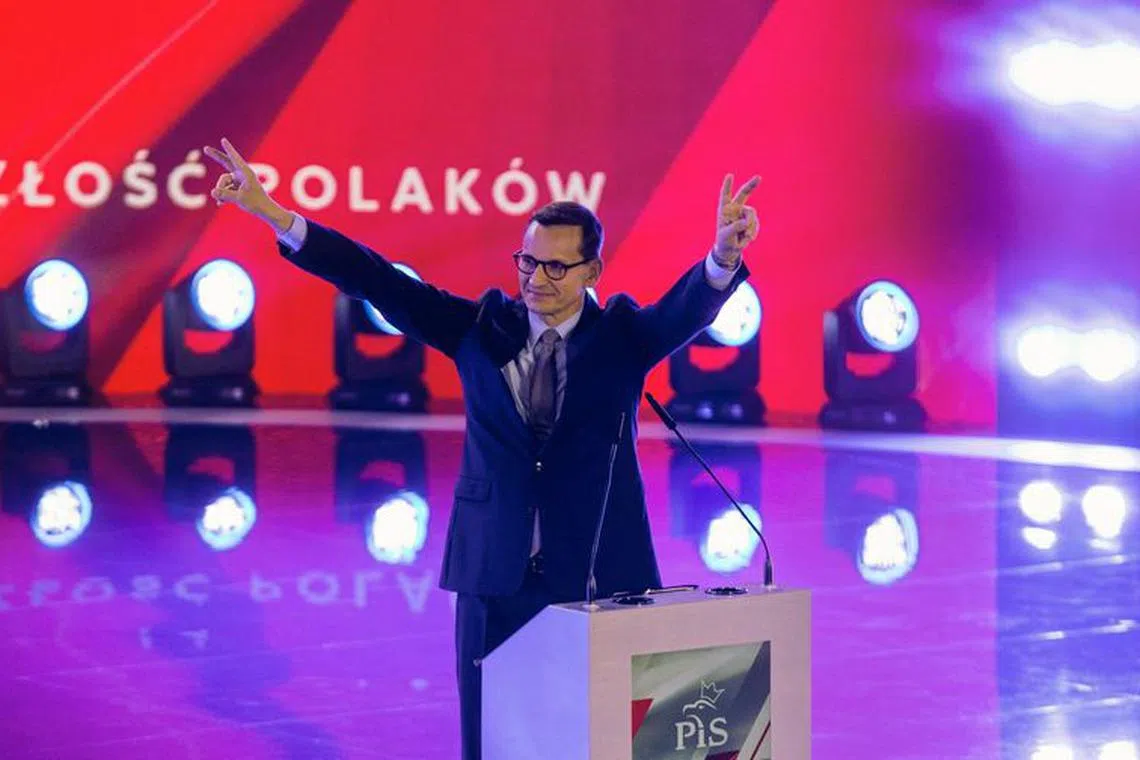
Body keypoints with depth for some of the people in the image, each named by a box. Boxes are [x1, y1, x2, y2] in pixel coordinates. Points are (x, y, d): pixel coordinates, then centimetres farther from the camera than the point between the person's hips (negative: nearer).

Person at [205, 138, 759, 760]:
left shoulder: (623, 335, 1)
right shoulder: (482, 328, 4)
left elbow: (691, 306, -17)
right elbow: (380, 282, -1)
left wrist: (723, 255, -41)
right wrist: (273, 214, -10)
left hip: (598, 580, -1)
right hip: (496, 577, 1)